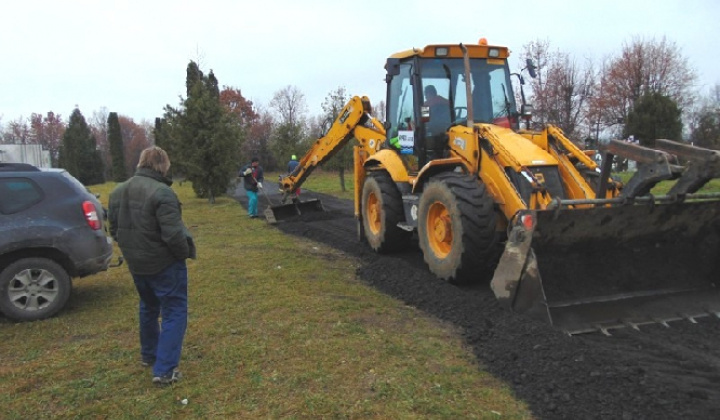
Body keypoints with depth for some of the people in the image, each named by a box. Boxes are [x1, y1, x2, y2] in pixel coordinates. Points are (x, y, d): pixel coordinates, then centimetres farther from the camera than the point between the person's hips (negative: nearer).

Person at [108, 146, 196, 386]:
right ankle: (164, 370, 1)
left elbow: (114, 229, 11)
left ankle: (149, 354, 42)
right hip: (164, 264, -8)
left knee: (149, 307, 26)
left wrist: (132, 249, 18)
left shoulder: (118, 192, 4)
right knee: (174, 313, 2)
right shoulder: (162, 193, -23)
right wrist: (185, 253, -9)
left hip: (136, 265, 8)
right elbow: (173, 234, -27)